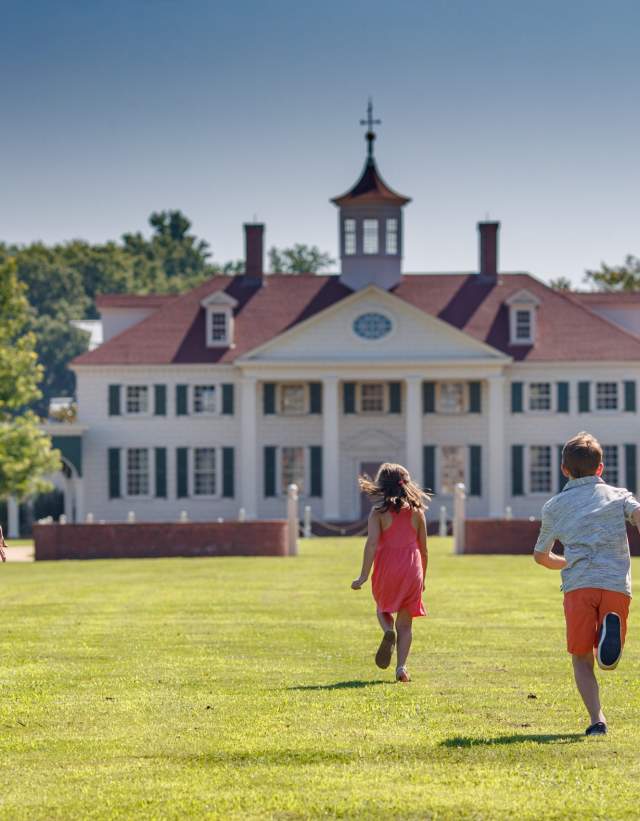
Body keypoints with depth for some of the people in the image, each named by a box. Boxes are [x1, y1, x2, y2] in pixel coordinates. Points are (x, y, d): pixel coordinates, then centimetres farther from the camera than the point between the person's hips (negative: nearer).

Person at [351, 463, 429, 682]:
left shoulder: (379, 511, -3)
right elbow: (423, 548, 11)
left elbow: (372, 543, -13)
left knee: (383, 608, 24)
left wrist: (364, 576, -14)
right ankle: (401, 667, -5)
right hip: (412, 568, 2)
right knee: (405, 623, 10)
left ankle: (388, 631, -10)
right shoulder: (417, 510, 6)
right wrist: (422, 577, 22)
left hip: (387, 567, -2)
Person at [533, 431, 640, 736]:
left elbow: (540, 555, 28)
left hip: (579, 585, 0)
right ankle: (611, 630, -28)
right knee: (608, 663, 7)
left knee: (581, 659, 8)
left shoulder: (554, 506, 19)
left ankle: (597, 719, -13)